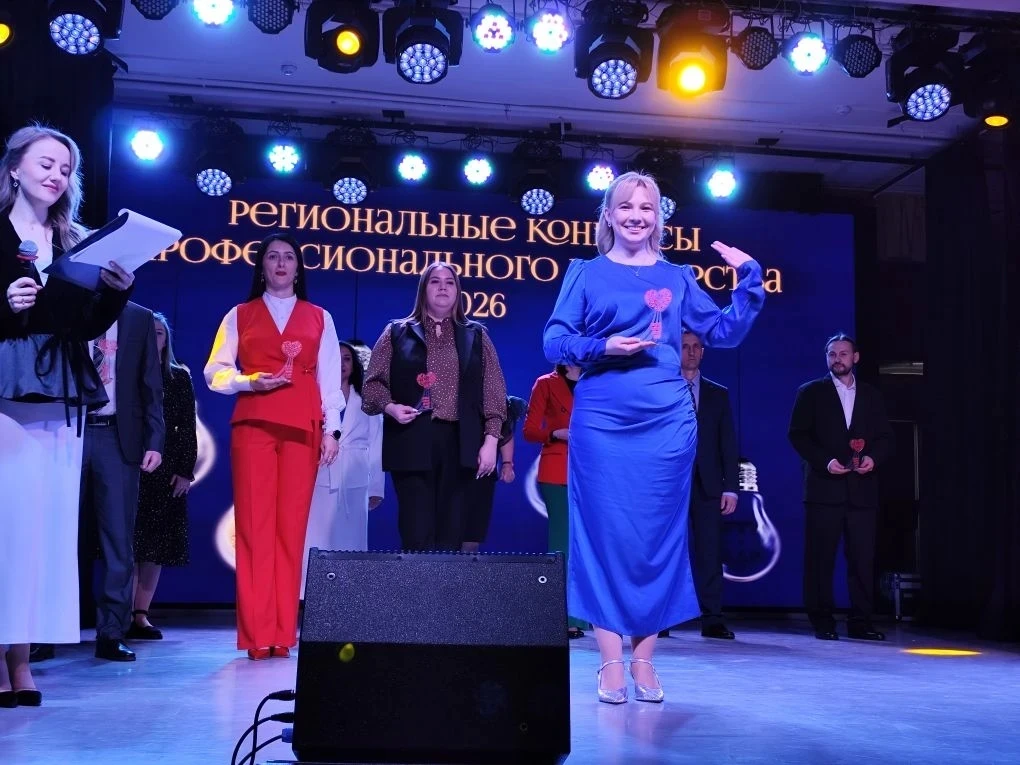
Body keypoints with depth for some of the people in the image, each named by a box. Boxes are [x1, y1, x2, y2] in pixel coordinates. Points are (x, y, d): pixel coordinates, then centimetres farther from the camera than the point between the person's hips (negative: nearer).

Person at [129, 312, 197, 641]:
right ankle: (126, 615, -5)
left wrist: (185, 471, -4)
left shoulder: (179, 377, 12)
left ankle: (141, 615, 5)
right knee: (129, 540, -7)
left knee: (157, 542, 0)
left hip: (166, 469, 2)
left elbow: (188, 428, 6)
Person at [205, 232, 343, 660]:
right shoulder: (240, 315, 14)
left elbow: (329, 378, 10)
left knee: (291, 527, -3)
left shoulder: (319, 318, 15)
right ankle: (256, 635, -4)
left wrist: (331, 429, 1)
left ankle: (283, 633, 0)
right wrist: (250, 381, -11)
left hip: (302, 429, 0)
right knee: (254, 525, -6)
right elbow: (216, 372, 7)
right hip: (252, 426, 0)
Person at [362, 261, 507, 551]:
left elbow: (493, 392, 11)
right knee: (416, 532, -6)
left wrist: (490, 440, 1)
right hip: (412, 441, -1)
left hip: (460, 443, 1)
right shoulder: (397, 332, 12)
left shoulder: (476, 335, 16)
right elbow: (373, 381, 10)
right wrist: (390, 406, -10)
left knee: (451, 532, -1)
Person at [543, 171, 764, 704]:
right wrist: (604, 348, -13)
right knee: (604, 534, -2)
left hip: (666, 421, 2)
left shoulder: (677, 278, 13)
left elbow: (725, 332, 13)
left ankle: (644, 661, 13)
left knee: (659, 538, 3)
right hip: (600, 421, -2)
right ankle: (611, 663, 5)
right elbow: (555, 343, 2)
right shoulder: (586, 273, 8)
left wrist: (749, 278, 4)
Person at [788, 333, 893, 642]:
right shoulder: (811, 392, 7)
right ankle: (822, 621, 5)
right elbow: (798, 435, 0)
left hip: (862, 489, 3)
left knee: (863, 558, 0)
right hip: (825, 488, -2)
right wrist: (825, 461, -12)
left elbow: (885, 437, 14)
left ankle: (860, 621, 7)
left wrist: (874, 457, -7)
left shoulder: (871, 396, 16)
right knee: (821, 558, -1)